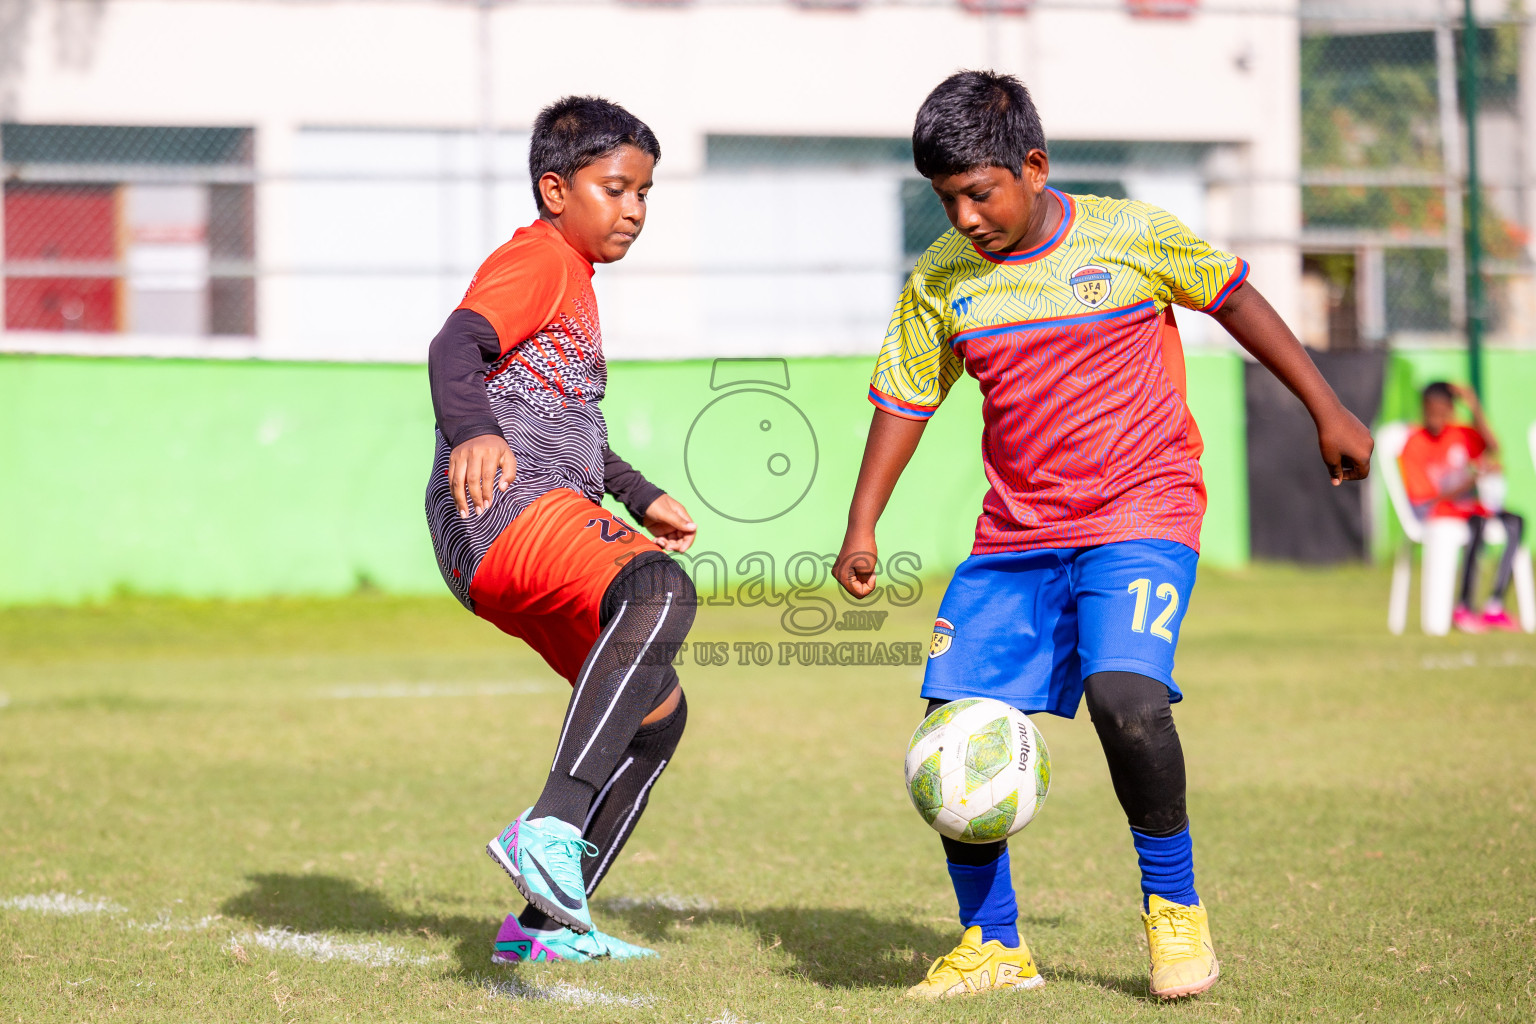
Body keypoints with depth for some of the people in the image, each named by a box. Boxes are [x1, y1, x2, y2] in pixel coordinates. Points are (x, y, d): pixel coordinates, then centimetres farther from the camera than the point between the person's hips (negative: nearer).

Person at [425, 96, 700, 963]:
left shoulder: (574, 278, 29)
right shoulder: (537, 259, -3)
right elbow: (456, 345, -23)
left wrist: (641, 497, 47)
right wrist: (471, 432, -42)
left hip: (549, 517, 11)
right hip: (508, 505, -11)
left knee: (658, 712, 16)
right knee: (662, 592, -37)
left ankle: (548, 923, 18)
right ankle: (552, 828, -49)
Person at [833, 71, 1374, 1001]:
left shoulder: (1129, 235, -6)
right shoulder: (941, 279, 2)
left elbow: (1235, 299, 6)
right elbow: (904, 400, 11)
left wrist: (1328, 411, 9)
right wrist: (862, 530, 4)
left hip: (1141, 512, -4)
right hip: (1015, 532, 4)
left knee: (1124, 695, -27)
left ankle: (1174, 905, -4)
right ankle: (993, 945, 10)